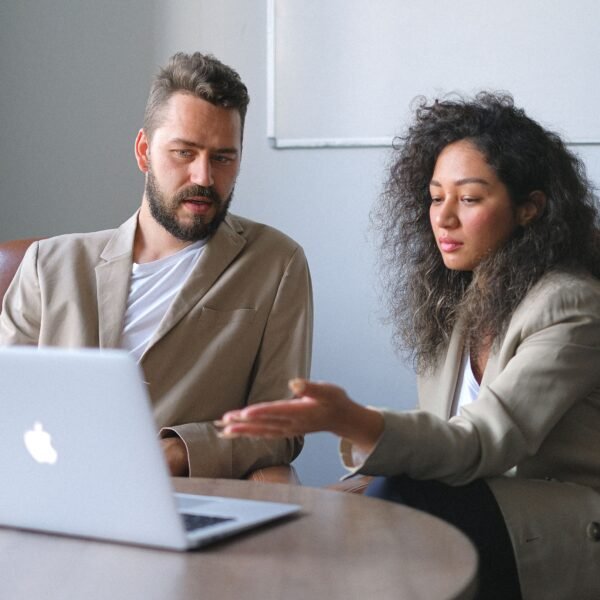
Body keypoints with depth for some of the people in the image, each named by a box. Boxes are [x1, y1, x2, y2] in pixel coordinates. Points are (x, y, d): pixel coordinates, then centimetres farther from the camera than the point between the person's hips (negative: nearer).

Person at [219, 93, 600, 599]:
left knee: (397, 502, -31)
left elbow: (485, 444, -23)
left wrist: (353, 421, -40)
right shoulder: (453, 303, 13)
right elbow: (447, 443, 11)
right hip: (480, 508, 6)